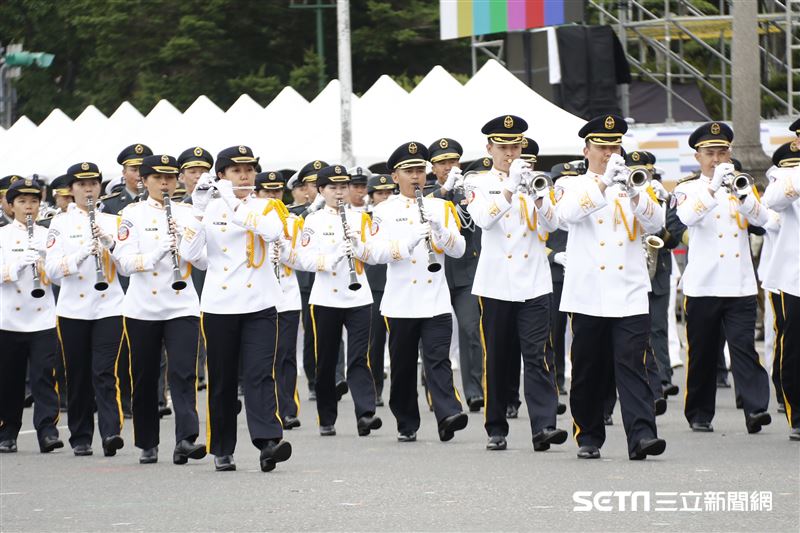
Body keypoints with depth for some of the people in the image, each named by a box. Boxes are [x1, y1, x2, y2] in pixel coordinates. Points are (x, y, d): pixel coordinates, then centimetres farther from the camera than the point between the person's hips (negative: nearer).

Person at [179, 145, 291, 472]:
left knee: (259, 374, -12)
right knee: (222, 380, 5)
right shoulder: (209, 209, 4)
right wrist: (199, 211, -14)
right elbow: (188, 253, -7)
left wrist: (234, 203, -21)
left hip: (259, 305, -1)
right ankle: (222, 451, 13)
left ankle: (268, 443, -22)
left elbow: (273, 231, -20)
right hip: (218, 307, 1)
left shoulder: (265, 206, 4)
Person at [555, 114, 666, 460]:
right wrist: (604, 183, -24)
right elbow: (568, 213, -15)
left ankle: (641, 435, -18)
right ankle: (588, 438, 16)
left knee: (631, 365, -9)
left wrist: (632, 192, -19)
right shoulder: (572, 186, 8)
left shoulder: (635, 186, 13)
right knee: (589, 371, 6)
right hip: (588, 297, 0)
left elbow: (656, 222, -2)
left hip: (630, 296, 0)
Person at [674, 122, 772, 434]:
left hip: (740, 285, 1)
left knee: (744, 347, -9)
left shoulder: (741, 186, 14)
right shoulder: (688, 189, 6)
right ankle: (699, 415, 14)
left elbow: (761, 219, -3)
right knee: (702, 353, 5)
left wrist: (738, 192, -21)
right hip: (702, 286, -1)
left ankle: (756, 409, -19)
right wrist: (714, 186, -26)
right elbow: (687, 216, -16)